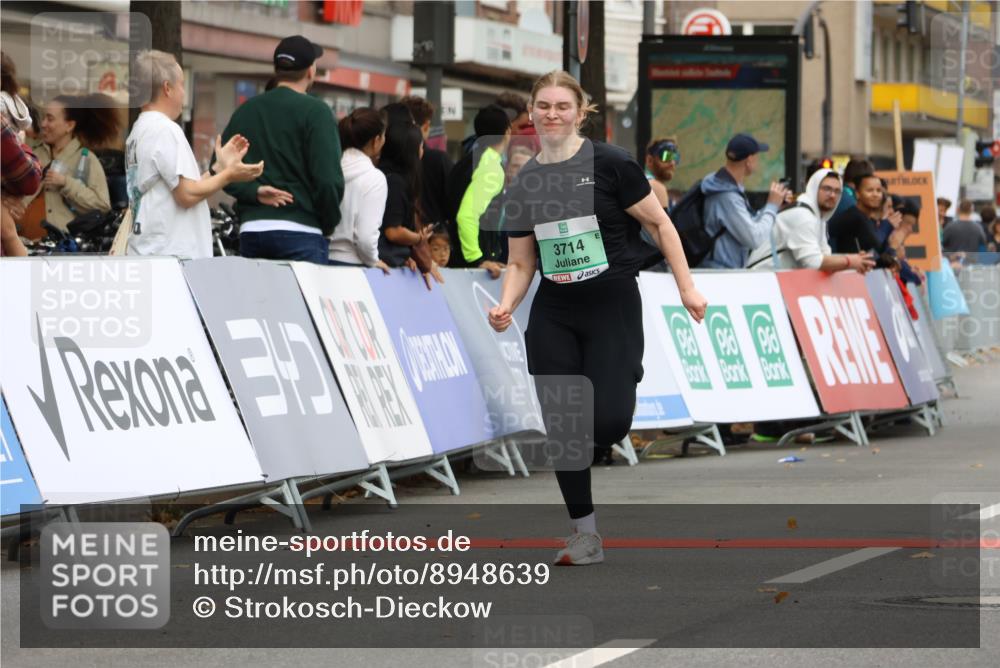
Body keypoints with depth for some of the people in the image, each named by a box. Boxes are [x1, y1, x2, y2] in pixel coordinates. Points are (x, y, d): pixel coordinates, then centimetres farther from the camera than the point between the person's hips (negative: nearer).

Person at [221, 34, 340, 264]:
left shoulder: (246, 110, 14)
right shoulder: (316, 111, -4)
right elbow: (328, 178, -11)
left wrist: (254, 191, -2)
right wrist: (329, 224, 3)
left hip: (251, 230, 6)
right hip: (300, 231, -6)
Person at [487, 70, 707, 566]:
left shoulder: (610, 164, -8)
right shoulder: (524, 184, 7)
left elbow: (660, 224, -3)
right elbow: (520, 263, 12)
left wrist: (687, 287, -6)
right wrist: (505, 306, -7)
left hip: (613, 308, -4)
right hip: (553, 316, 4)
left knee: (607, 423, -15)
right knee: (561, 426, -3)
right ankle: (585, 536, 8)